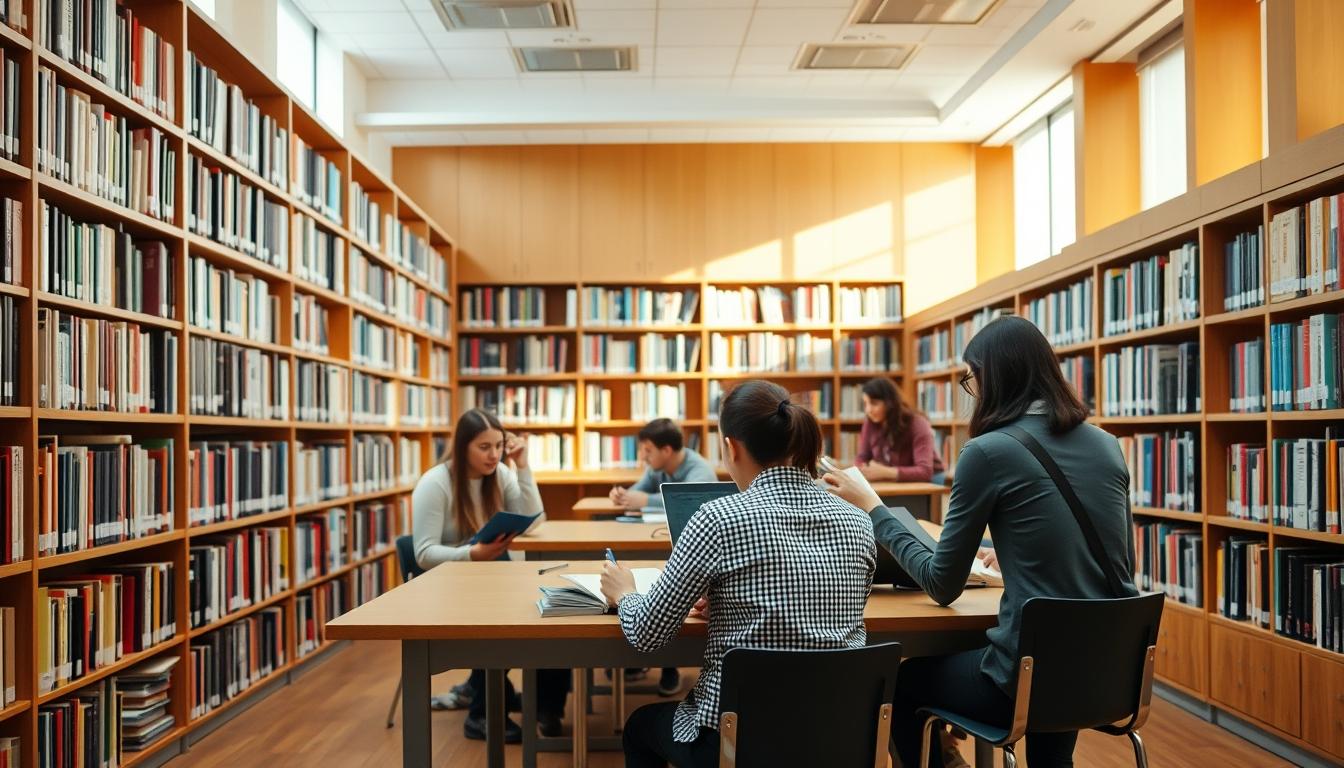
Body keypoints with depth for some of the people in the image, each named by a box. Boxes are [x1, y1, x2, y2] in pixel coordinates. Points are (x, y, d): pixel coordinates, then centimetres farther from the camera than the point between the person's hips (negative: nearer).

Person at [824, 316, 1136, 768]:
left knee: (902, 682, 22)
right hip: (1113, 669, 7)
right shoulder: (1106, 445, 6)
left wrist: (873, 511, 4)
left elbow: (942, 586, -7)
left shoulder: (989, 451, -13)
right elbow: (1114, 564, 17)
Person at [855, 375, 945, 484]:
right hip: (896, 483, 4)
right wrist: (864, 469, -22)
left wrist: (885, 472, -42)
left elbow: (925, 472, -30)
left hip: (928, 480, -4)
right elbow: (862, 458, 4)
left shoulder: (917, 424, -20)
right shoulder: (870, 423, -6)